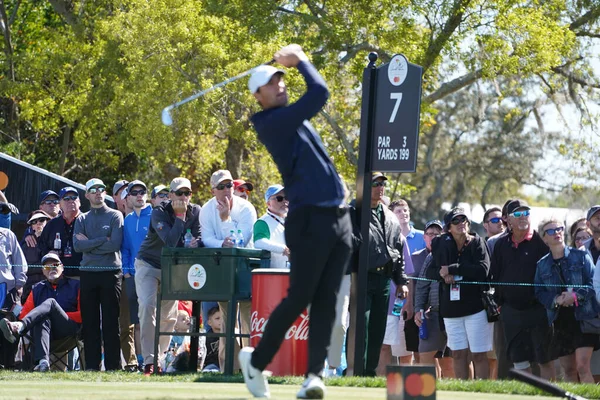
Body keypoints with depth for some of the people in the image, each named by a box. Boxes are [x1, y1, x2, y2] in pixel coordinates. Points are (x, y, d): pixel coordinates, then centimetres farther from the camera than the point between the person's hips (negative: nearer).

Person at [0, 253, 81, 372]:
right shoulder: (37, 289, 26)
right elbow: (24, 314, 18)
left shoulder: (75, 286, 16)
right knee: (42, 321, -36)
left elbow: (82, 315, 7)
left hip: (69, 329, -2)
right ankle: (43, 361, -59)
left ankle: (18, 327, -56)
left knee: (50, 302, -28)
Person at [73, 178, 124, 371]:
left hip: (110, 273, -3)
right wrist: (103, 240, -8)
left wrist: (89, 244, -5)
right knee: (90, 321, 2)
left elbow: (115, 244, -10)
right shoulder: (81, 220, 15)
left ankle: (113, 365, -4)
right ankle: (91, 365, 4)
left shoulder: (115, 216, 5)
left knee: (111, 321, -4)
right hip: (88, 273, 3)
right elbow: (78, 245, -2)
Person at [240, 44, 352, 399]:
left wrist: (290, 63, 17)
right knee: (298, 299, -5)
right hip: (310, 220, -8)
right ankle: (257, 361, 12)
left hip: (339, 219, 8)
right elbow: (320, 93, -16)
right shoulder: (271, 124, -9)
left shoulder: (294, 118, 18)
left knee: (326, 301, -1)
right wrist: (300, 60, 0)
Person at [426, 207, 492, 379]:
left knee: (479, 354, -3)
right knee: (458, 354, 7)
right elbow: (430, 271, 9)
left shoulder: (477, 243, -3)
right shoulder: (442, 245, 8)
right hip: (451, 307, 4)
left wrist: (452, 269, -15)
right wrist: (442, 274, -13)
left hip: (475, 305, -4)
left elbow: (482, 270, -16)